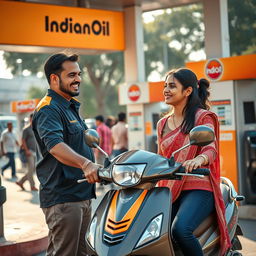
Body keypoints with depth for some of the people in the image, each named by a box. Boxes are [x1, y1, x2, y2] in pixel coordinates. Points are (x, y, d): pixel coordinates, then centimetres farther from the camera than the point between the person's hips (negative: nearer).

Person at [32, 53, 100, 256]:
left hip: (82, 194, 10)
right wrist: (85, 163, -48)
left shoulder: (71, 107, 18)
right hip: (63, 197, -10)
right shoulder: (48, 110, -15)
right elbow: (55, 145, -33)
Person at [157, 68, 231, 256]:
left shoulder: (202, 117, 2)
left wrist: (198, 159, -36)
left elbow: (211, 149, -13)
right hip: (169, 190, 6)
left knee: (180, 229, -32)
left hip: (198, 189, -5)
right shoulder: (163, 124, 19)